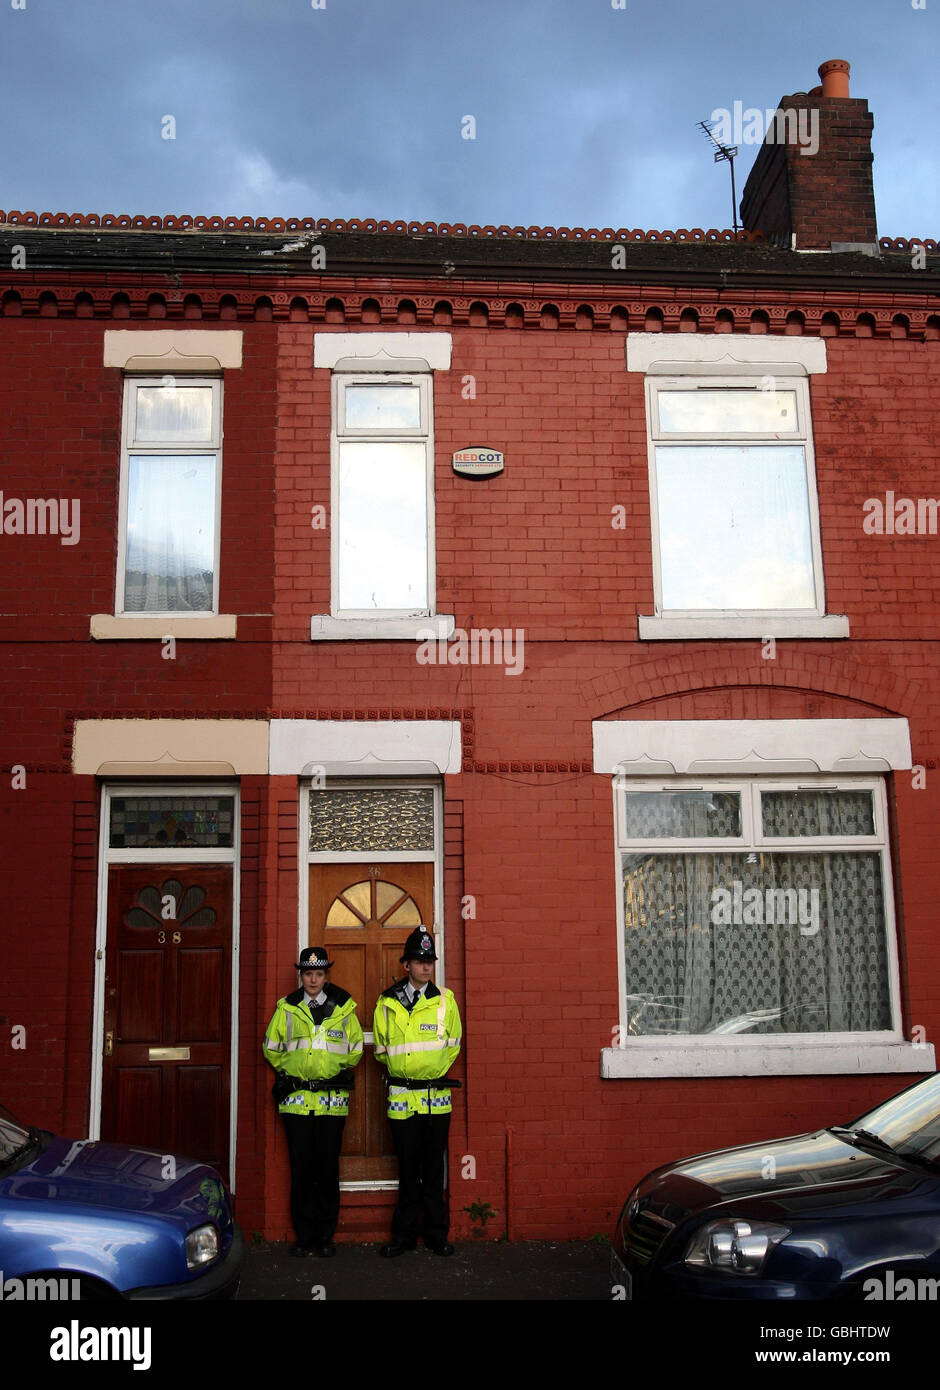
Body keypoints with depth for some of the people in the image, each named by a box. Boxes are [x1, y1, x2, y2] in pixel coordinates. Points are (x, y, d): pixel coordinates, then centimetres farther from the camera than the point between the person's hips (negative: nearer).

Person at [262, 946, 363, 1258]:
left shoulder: (343, 1007, 5)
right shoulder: (287, 1008, 5)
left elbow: (355, 1048, 14)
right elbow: (270, 1047, 14)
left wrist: (336, 1071, 9)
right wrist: (290, 1072, 10)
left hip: (332, 1100, 0)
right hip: (296, 1099, 0)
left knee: (328, 1169, 3)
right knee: (301, 1169, 3)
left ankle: (325, 1237, 13)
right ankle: (305, 1236, 13)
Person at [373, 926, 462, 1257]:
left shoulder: (445, 1000, 1)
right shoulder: (387, 1003, 1)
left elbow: (453, 1044, 10)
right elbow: (380, 1049, 11)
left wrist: (433, 1070, 8)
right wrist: (402, 1069, 10)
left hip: (436, 1097, 0)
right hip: (401, 1096, 0)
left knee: (434, 1169, 7)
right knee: (407, 1170, 8)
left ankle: (436, 1233, 18)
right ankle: (405, 1234, 18)